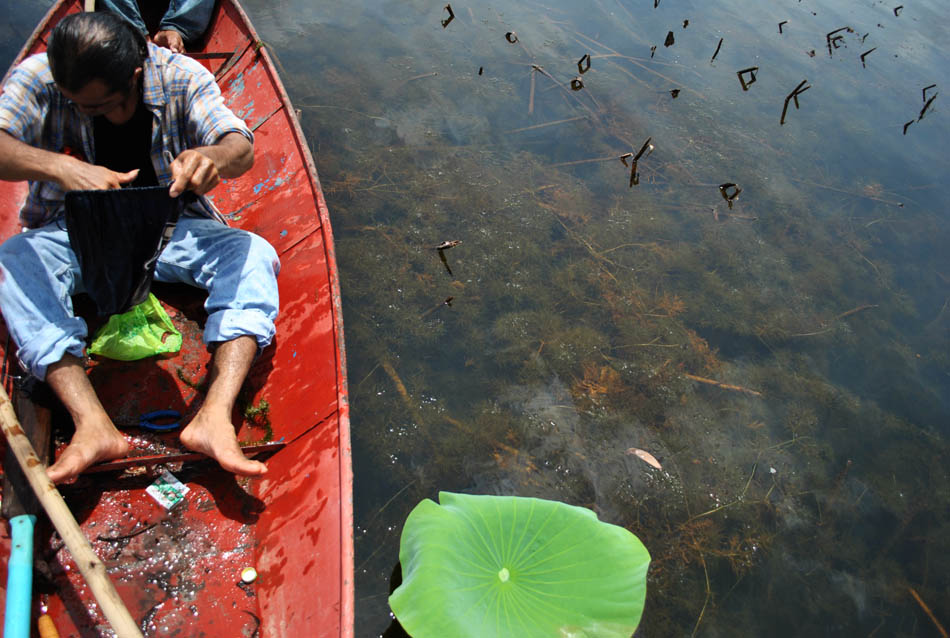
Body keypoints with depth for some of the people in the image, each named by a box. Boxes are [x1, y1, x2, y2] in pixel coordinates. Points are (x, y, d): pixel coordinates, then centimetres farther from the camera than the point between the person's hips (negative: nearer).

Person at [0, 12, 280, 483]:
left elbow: (242, 147, -25)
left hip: (170, 228, 0)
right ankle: (92, 424, -43)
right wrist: (58, 167, -47)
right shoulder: (38, 77, -10)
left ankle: (215, 418, -43)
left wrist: (215, 156, -49)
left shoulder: (180, 76, -11)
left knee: (254, 254, -26)